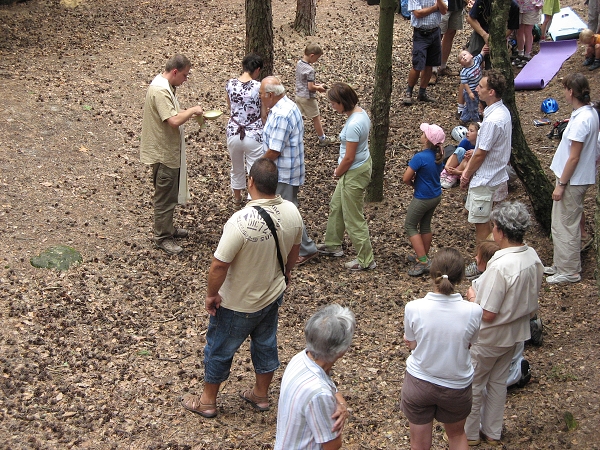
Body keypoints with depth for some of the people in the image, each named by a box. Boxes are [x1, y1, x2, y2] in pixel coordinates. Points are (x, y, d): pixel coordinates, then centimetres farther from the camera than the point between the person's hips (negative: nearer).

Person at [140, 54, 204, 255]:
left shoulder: (164, 85, 7)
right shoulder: (160, 91, -26)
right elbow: (174, 121, -34)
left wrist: (189, 113, 8)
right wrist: (192, 110, -21)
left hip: (168, 150, 11)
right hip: (163, 153, -11)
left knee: (170, 193, 23)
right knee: (165, 197, 2)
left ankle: (167, 228, 38)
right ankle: (162, 237, 15)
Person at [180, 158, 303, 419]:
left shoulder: (241, 221, -34)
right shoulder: (292, 212, -13)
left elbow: (219, 265, -28)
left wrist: (212, 294, -11)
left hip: (238, 304, -6)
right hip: (273, 295, 6)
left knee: (219, 349, 15)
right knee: (266, 344, 25)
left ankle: (207, 401, 33)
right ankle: (261, 395, 43)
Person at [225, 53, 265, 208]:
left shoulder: (230, 84, -3)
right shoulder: (259, 87, -14)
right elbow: (264, 115, -8)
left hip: (233, 133, 5)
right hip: (254, 136, -4)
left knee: (236, 169, 25)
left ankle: (237, 198, 46)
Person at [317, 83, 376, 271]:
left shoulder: (353, 125, -30)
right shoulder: (360, 112, 0)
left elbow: (349, 158, -23)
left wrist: (338, 173, -5)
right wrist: (340, 169, 10)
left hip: (355, 173, -10)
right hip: (362, 163, 10)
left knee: (353, 217, 4)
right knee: (336, 206, 25)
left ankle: (365, 260, 17)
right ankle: (333, 245, 43)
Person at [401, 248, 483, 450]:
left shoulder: (413, 308, -23)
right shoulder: (473, 311, -22)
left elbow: (411, 344, -8)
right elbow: (469, 344, -5)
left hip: (419, 384, 0)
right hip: (456, 387, 0)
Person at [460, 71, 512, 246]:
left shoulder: (492, 120, -26)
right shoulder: (502, 111, 5)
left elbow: (480, 154, -19)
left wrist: (467, 176, -5)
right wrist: (467, 170, 11)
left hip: (485, 180, -10)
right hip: (497, 176, 10)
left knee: (482, 224, 2)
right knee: (485, 222, 20)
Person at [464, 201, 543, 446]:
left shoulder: (500, 266, -34)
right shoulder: (533, 256, -9)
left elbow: (487, 314, -27)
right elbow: (530, 299, 5)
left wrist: (473, 297, -10)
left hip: (490, 337, -8)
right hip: (516, 332, 8)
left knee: (472, 383, 14)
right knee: (498, 380, 24)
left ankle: (469, 433, 30)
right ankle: (492, 432, 38)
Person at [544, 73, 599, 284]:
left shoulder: (581, 120, -25)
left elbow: (574, 157, -23)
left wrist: (561, 184, -17)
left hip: (573, 180, -10)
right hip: (575, 178, 10)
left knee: (566, 226, 2)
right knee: (562, 224, 19)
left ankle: (569, 272, 13)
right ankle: (561, 264, 31)